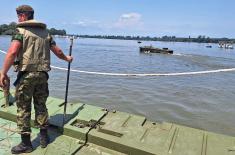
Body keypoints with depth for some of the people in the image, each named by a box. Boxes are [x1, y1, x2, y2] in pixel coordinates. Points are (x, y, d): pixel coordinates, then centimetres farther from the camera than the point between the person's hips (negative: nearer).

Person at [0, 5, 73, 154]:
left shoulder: (21, 30, -3)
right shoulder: (46, 32, 14)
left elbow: (12, 52, -16)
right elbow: (58, 51, 16)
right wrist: (67, 58, 35)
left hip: (26, 74, -5)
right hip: (42, 74, 5)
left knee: (23, 108, 5)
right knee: (41, 106, 15)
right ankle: (44, 137, 24)